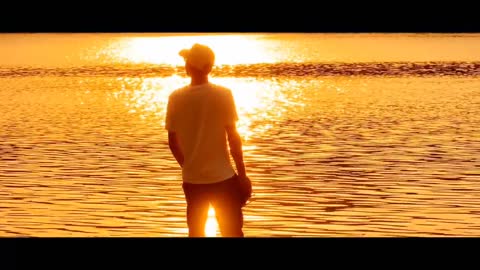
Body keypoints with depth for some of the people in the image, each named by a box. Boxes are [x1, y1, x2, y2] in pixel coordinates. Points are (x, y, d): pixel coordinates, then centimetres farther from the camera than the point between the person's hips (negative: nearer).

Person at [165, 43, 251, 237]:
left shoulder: (176, 98, -3)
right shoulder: (223, 95, -10)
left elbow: (172, 142, 4)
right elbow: (233, 138, -10)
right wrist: (242, 174, -1)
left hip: (192, 180, 2)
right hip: (222, 177, -2)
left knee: (196, 231, 15)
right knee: (232, 232, 8)